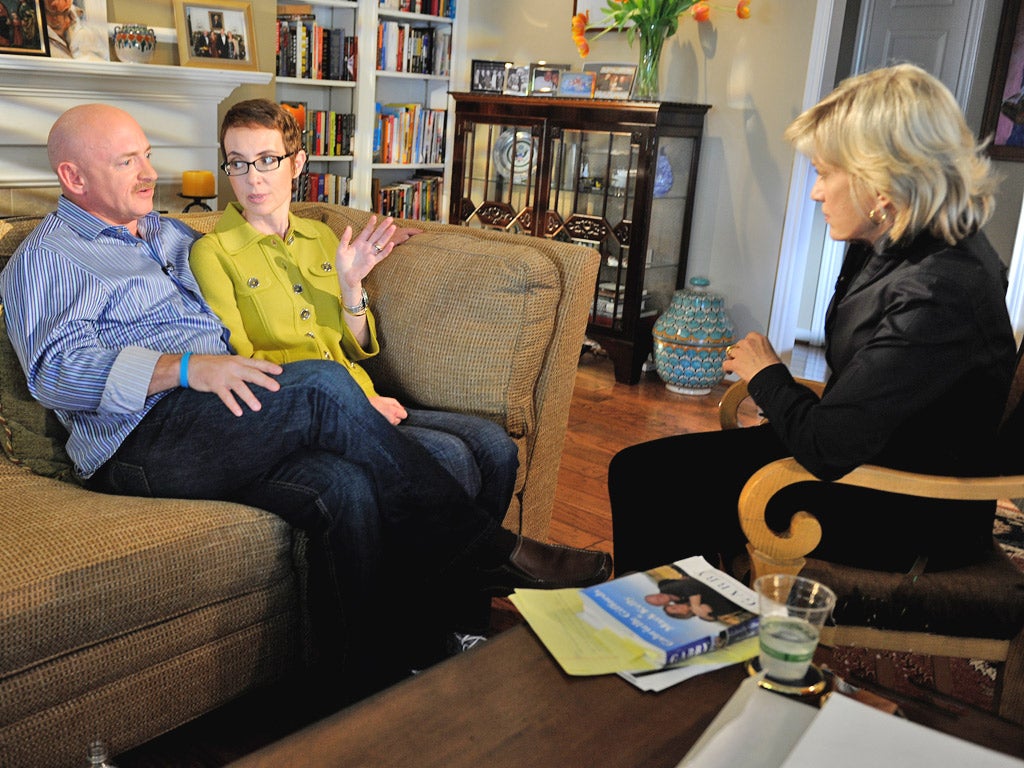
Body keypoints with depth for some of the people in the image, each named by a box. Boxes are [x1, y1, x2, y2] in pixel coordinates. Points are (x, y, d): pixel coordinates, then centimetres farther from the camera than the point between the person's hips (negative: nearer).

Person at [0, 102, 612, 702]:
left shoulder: (167, 232, 30)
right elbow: (57, 369, -11)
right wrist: (185, 368, -25)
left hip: (223, 424, 6)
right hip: (142, 444, -6)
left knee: (344, 487, -27)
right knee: (323, 385, -31)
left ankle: (368, 688, -24)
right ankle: (485, 552, -27)